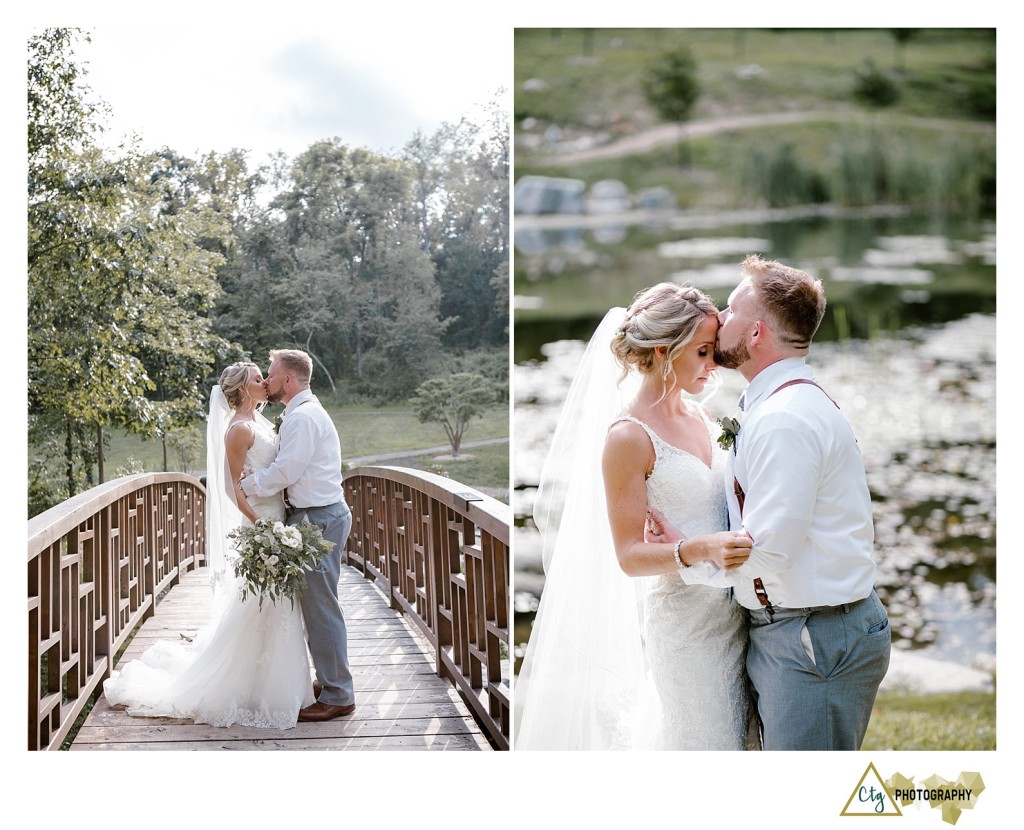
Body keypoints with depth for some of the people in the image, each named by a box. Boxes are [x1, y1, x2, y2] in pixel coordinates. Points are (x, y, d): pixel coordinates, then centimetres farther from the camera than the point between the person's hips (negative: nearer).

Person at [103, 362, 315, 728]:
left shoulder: (262, 423, 14)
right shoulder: (239, 429, -14)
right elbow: (234, 488, -17)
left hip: (277, 522, 9)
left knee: (276, 612, 14)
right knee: (254, 611, -3)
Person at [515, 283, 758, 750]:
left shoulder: (696, 413, 7)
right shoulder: (629, 435, -15)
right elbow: (629, 555, -16)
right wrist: (699, 550, -31)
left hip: (732, 605, 7)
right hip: (685, 617, -7)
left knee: (735, 729, 16)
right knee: (702, 735, 4)